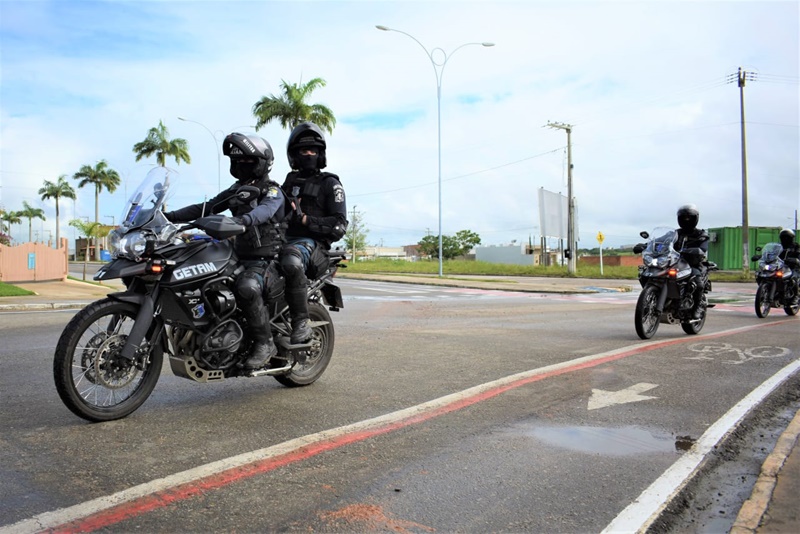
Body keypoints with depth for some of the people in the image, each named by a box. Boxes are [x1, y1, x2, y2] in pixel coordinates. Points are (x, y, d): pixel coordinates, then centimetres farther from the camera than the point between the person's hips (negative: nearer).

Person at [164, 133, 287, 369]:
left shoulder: (273, 191, -6)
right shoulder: (236, 190, 18)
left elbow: (265, 210, -29)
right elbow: (206, 207, 14)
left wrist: (244, 220, -50)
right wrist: (171, 216, 1)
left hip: (264, 259, -8)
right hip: (239, 256, 8)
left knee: (247, 287, -36)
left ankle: (264, 342, -22)